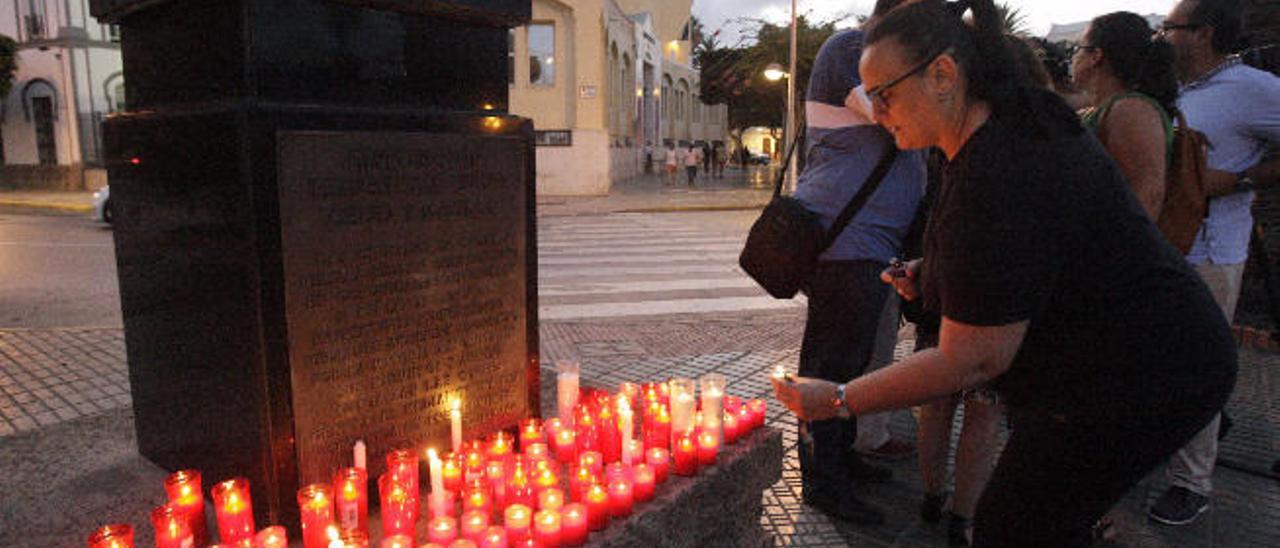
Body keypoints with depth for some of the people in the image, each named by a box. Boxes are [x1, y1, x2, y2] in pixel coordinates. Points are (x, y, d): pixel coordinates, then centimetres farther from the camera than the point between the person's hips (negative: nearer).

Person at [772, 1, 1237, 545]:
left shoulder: (996, 181, -32)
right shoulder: (1021, 119, 2)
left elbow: (971, 361, -28)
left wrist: (839, 400, -21)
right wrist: (930, 274, 6)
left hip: (1129, 376, -10)